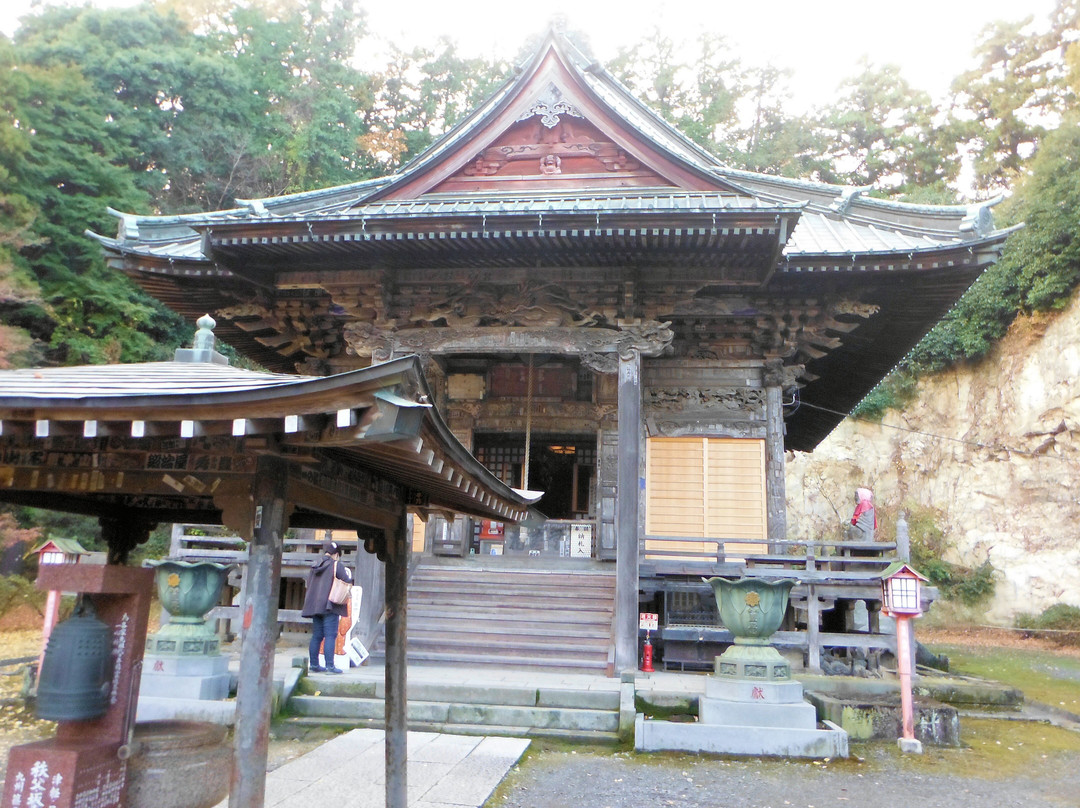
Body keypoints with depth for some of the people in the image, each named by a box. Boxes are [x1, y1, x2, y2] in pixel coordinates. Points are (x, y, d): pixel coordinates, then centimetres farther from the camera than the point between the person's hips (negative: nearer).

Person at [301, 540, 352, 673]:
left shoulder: (315, 566, 15)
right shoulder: (337, 565, -6)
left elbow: (309, 584, 23)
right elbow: (347, 582, -9)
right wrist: (349, 574, 11)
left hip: (315, 605, 7)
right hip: (330, 606, -7)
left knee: (316, 636, 12)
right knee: (330, 635, -6)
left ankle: (314, 664, 15)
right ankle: (330, 665, -9)